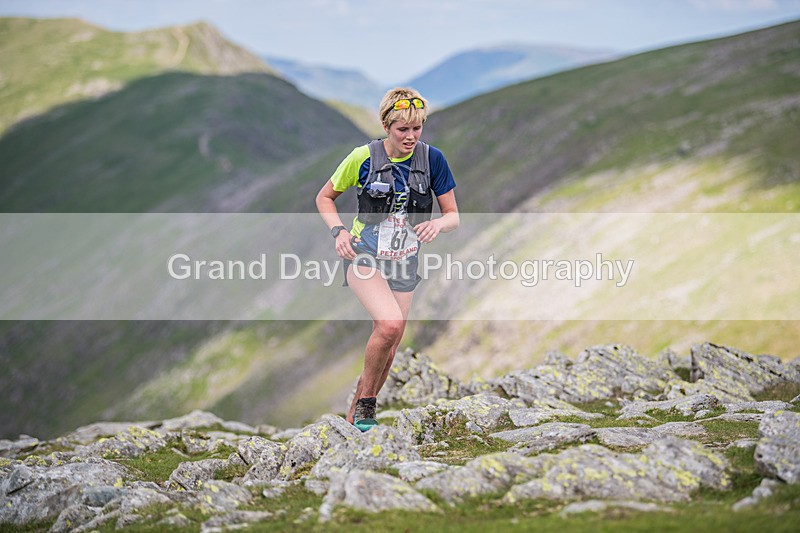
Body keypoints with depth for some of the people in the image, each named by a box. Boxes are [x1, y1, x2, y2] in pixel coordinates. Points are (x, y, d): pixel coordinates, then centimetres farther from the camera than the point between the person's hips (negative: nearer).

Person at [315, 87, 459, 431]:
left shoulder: (432, 159, -6)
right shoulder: (364, 157, -10)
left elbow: (453, 216, 1)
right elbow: (325, 197, 4)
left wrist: (438, 224, -22)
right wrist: (339, 231, -13)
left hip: (403, 263, 4)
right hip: (364, 257, -4)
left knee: (389, 349, 8)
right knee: (390, 324, -29)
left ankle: (356, 413, 30)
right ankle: (366, 397, -6)